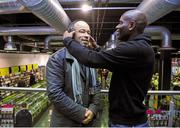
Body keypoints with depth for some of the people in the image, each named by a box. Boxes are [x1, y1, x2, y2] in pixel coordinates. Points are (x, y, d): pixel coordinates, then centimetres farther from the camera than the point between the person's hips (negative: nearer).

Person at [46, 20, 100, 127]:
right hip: (65, 122, -5)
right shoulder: (57, 58, -13)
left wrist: (93, 109, -7)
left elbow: (96, 87, 8)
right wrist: (81, 113, -18)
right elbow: (54, 93, -21)